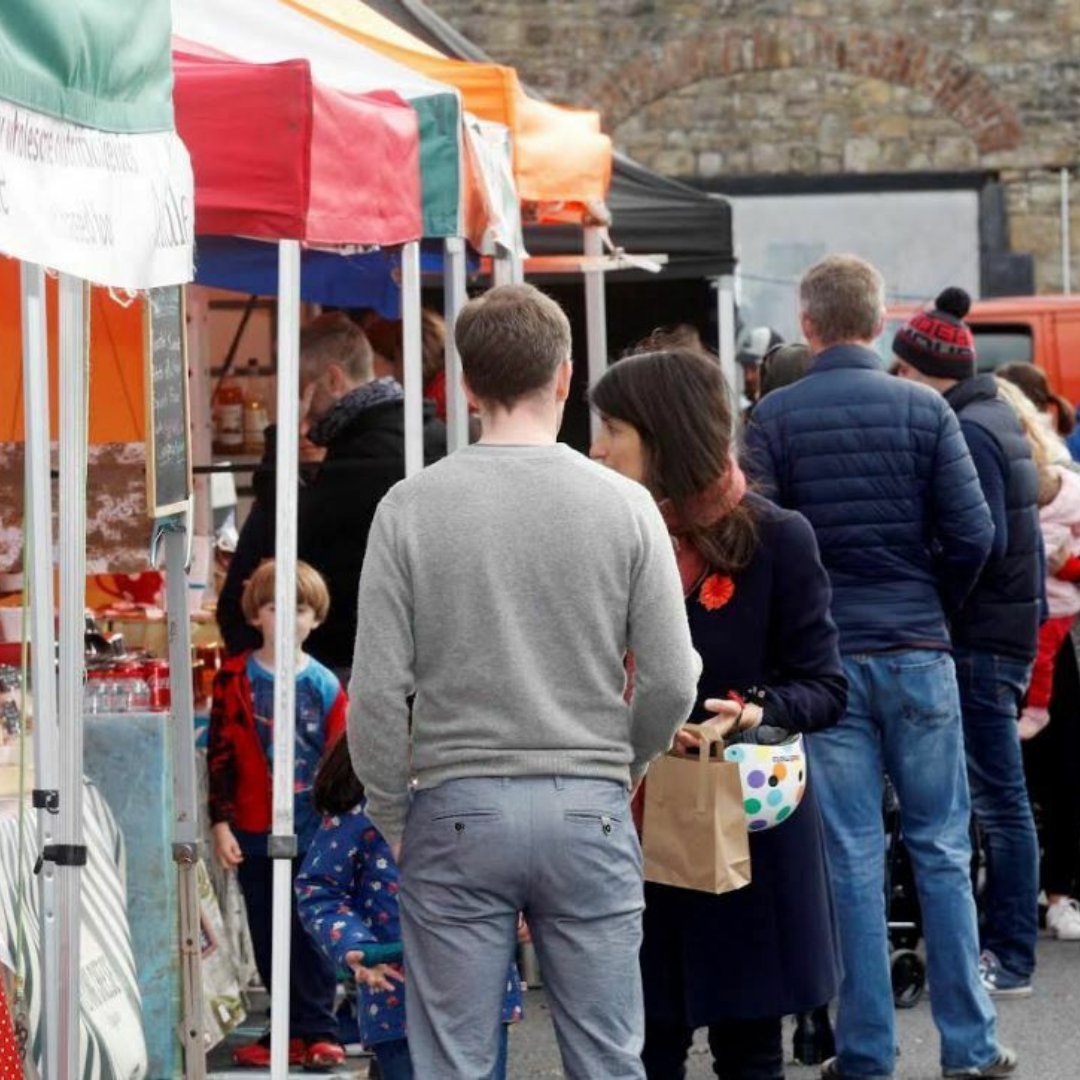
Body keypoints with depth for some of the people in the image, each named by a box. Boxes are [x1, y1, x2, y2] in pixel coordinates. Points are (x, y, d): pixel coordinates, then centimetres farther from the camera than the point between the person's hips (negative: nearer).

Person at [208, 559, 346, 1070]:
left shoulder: (324, 685, 1)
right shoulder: (235, 678, 0)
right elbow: (220, 756, 0)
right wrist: (221, 823, -5)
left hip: (313, 834, -1)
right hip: (254, 835, 1)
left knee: (311, 933, 1)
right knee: (268, 938, 7)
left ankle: (317, 1029, 8)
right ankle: (291, 1029, 16)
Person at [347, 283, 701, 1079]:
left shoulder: (411, 510, -4)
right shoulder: (624, 506, -2)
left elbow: (379, 691, -5)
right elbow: (673, 681, -1)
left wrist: (394, 818, 8)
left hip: (457, 812, -1)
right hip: (589, 811, 1)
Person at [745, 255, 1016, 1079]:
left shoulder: (774, 417, -3)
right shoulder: (924, 409, -2)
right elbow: (972, 534, -6)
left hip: (822, 655, 0)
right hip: (917, 650, 0)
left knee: (852, 854, 3)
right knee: (942, 847, 8)